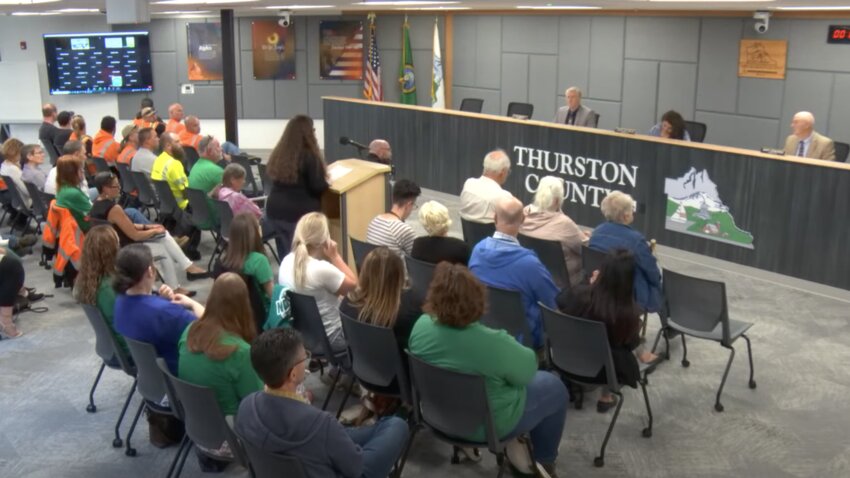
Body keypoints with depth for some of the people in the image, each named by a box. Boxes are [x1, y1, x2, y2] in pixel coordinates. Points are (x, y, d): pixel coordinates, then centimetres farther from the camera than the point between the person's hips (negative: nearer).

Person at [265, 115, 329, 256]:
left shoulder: (278, 153, 8)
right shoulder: (310, 156, -13)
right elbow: (318, 187, -15)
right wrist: (326, 182, 7)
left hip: (275, 211, 6)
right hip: (301, 214, -6)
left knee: (285, 257, 13)